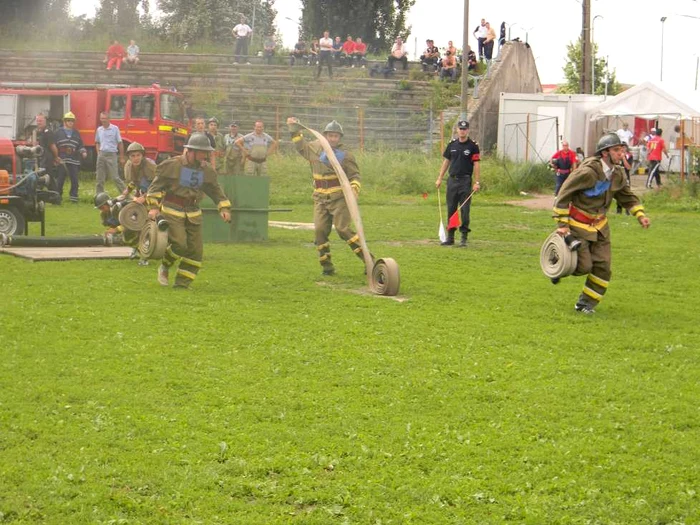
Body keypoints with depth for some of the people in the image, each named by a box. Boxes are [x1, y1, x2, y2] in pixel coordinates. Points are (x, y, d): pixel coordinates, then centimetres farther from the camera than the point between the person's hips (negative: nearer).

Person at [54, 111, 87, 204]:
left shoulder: (76, 133, 15)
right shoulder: (59, 133, 6)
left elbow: (80, 146, 17)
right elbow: (54, 146, 4)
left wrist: (83, 152, -2)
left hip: (74, 161, 3)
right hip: (61, 161, -2)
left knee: (74, 180, -1)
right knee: (60, 180, -1)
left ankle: (74, 197, 6)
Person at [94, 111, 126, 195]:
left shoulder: (115, 129, -4)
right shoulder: (99, 130, 9)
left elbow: (120, 143, -2)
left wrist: (121, 157, -3)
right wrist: (98, 153, 7)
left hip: (111, 154, -4)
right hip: (101, 155, 4)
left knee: (115, 177, -8)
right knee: (100, 177, 7)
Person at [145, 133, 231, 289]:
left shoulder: (206, 170, 5)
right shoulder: (172, 165, -10)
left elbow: (215, 190, 15)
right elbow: (157, 185, -6)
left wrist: (224, 208, 3)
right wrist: (153, 206, -15)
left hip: (193, 213, 6)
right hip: (173, 210, -6)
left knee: (195, 249, 0)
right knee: (179, 243, -19)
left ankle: (182, 282, 10)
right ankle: (164, 268, 10)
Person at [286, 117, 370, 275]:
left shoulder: (346, 155, -2)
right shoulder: (315, 148, 10)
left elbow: (355, 176, -4)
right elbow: (301, 146, 30)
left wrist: (354, 189, -23)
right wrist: (294, 128, 24)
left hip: (340, 198, -5)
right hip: (320, 198, 5)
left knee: (343, 229, -13)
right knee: (320, 231, -4)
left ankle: (368, 259, -8)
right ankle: (327, 266, 6)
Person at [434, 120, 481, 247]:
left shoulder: (473, 146, -2)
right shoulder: (452, 144, 10)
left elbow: (476, 165, -6)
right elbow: (446, 161, 16)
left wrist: (477, 182, -13)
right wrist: (439, 178, 12)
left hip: (465, 181, -4)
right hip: (452, 180, 4)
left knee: (464, 210, -5)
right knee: (451, 209, 7)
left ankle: (464, 237, -1)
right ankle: (450, 237, 13)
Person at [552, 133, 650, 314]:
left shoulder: (618, 174, 0)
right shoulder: (588, 171, -23)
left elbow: (626, 196, 18)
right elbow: (564, 194, -18)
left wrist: (640, 214, 4)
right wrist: (562, 223, -18)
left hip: (600, 225, 7)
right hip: (578, 224, -7)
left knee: (602, 266, 0)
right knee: (583, 266, -10)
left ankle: (586, 303, 15)